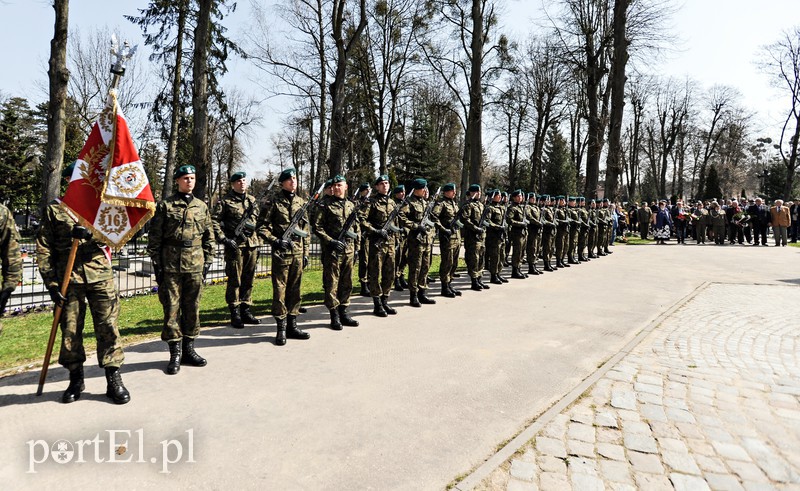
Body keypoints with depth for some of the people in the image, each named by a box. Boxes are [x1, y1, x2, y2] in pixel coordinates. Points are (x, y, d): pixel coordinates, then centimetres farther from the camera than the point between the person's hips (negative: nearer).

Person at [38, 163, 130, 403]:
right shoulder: (54, 209, 8)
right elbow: (43, 248, 4)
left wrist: (91, 234, -21)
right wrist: (51, 282, -4)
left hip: (100, 275, 0)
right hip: (68, 278, 0)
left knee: (108, 326, -2)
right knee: (70, 329, 5)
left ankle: (113, 379, 6)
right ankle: (76, 379, 21)